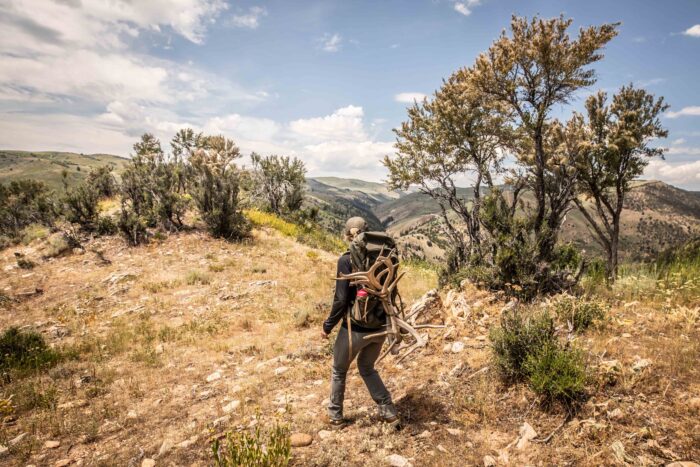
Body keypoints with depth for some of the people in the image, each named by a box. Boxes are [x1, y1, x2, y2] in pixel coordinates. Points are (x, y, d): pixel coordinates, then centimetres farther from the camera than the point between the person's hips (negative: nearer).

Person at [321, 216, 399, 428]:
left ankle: (335, 416, 36)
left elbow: (341, 299, -17)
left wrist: (328, 326, -4)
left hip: (356, 328, -5)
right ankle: (389, 412, 28)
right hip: (380, 327, 5)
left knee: (339, 371, 21)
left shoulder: (346, 260, -16)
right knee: (367, 367, 29)